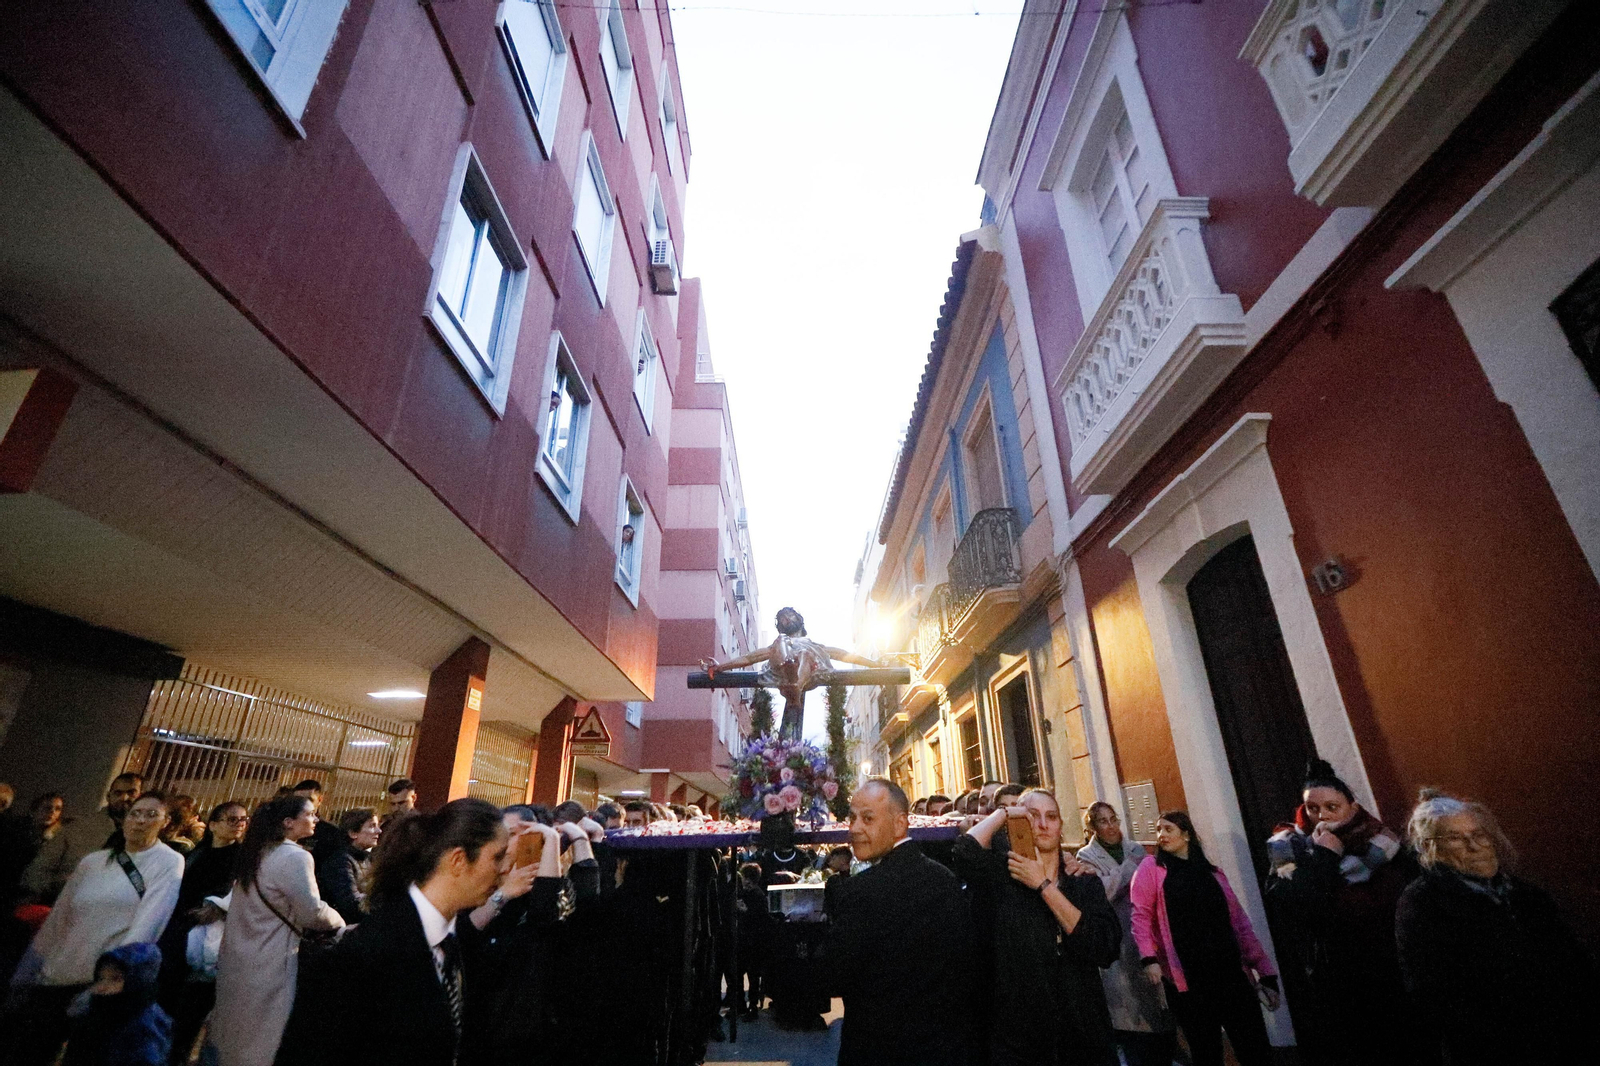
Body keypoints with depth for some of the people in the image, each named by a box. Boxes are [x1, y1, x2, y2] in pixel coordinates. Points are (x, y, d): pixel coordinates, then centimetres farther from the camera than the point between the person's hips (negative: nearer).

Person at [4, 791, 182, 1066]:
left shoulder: (169, 863, -7)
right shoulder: (93, 861, 8)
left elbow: (147, 924, -15)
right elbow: (58, 920, 15)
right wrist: (22, 978, 14)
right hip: (56, 977, 5)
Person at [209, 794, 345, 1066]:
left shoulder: (259, 850, 6)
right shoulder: (296, 857, -23)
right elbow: (312, 912, -21)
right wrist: (339, 922, -5)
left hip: (239, 958, 9)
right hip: (270, 965, -9)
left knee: (238, 1033, 22)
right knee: (261, 1038, 4)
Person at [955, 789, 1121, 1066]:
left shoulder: (1084, 879, 1)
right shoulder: (1000, 873, -6)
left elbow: (1106, 948, -14)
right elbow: (966, 850, -29)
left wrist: (1043, 885, -16)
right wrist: (1004, 813, -14)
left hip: (1083, 1030, 3)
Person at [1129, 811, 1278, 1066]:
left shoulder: (1212, 872, 13)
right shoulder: (1151, 868, 2)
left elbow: (1239, 922, 12)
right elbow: (1141, 915, -5)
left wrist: (1266, 972, 8)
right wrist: (1149, 958, -17)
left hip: (1231, 972, 3)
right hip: (1187, 978, -3)